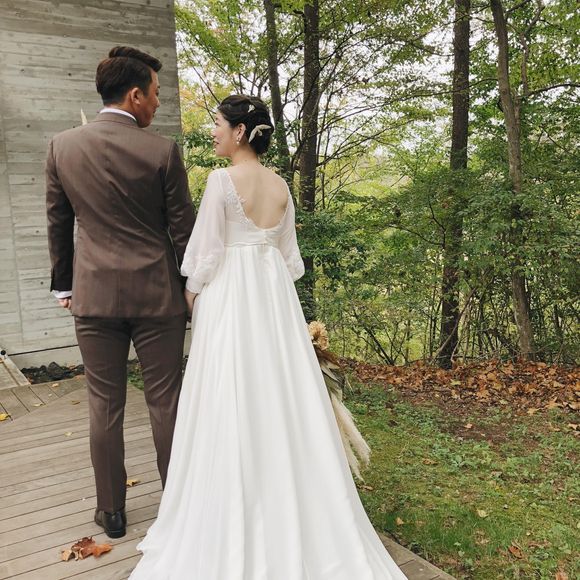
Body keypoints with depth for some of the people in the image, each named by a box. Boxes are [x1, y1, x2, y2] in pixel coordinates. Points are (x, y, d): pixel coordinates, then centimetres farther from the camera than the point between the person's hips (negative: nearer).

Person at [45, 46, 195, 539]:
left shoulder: (62, 147, 2)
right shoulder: (163, 151, -8)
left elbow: (58, 225, 8)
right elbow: (183, 229, -4)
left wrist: (63, 285, 19)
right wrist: (193, 288, 8)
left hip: (94, 295, 2)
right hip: (157, 294, -2)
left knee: (105, 406, 11)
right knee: (165, 402, 9)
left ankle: (112, 512, 24)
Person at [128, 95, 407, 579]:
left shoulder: (222, 180, -12)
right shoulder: (281, 186, 7)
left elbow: (207, 252, -11)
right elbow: (288, 254, 11)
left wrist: (192, 297, 2)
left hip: (229, 294, -6)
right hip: (275, 294, 6)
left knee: (232, 403, 2)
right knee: (280, 397, 12)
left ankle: (234, 535, 15)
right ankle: (292, 516, 25)